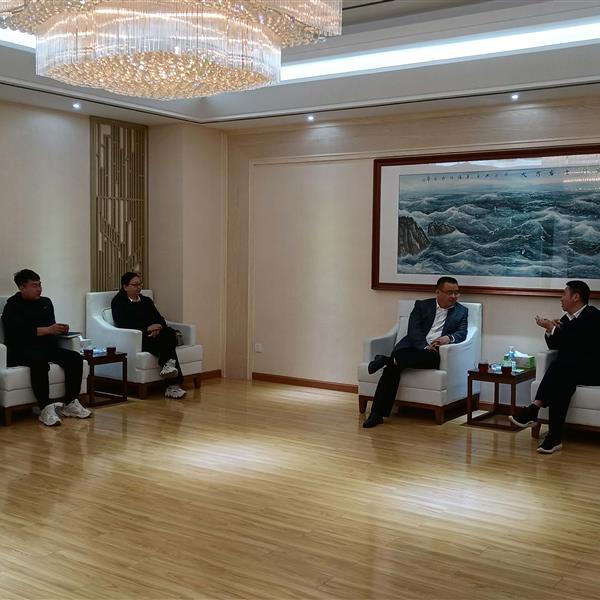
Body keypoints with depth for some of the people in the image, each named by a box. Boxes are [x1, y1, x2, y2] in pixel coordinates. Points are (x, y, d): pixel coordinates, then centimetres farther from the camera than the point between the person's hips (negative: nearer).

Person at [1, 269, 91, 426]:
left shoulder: (46, 302, 19)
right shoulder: (13, 306, -1)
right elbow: (18, 332, -17)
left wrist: (60, 330, -1)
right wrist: (48, 330, -22)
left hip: (46, 347, 6)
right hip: (21, 351, -6)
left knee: (75, 359, -17)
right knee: (40, 362, -39)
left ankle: (70, 404, -13)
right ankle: (46, 408, -35)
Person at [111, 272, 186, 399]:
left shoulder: (146, 301, 24)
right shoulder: (118, 302, 6)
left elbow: (160, 319, 14)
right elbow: (123, 324, -10)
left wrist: (159, 327, -13)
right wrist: (147, 328, -20)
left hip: (153, 335, 5)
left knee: (170, 333, -29)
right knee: (166, 342, -31)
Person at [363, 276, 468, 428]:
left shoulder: (462, 311, 18)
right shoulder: (422, 305, 13)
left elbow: (462, 334, 4)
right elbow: (413, 330, 0)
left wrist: (449, 338, -20)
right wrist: (425, 346, -19)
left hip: (434, 352, 0)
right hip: (414, 346, 0)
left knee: (433, 357, -39)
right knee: (392, 368, -31)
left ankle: (387, 359, -31)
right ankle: (377, 413, -29)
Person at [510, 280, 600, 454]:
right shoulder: (566, 318, 17)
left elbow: (574, 343, -19)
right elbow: (554, 346, 15)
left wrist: (551, 329, -10)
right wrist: (551, 330, -4)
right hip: (568, 370, 6)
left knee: (559, 366, -33)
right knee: (562, 381, -29)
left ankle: (533, 409, -33)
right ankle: (554, 436, -38)